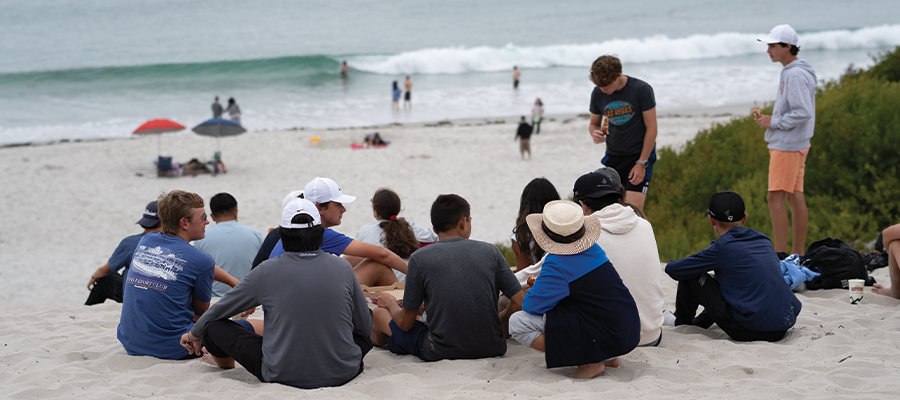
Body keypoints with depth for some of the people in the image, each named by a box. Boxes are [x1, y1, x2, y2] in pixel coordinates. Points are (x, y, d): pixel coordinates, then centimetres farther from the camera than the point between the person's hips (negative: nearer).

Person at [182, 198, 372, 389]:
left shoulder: (267, 272, -6)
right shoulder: (343, 268, -3)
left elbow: (218, 311, 8)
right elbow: (364, 326, 9)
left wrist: (194, 334, 29)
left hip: (282, 375, -2)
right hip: (342, 373, 2)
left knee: (214, 325, 15)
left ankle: (226, 365, 44)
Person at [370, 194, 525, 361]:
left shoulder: (419, 258, -6)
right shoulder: (490, 251, 0)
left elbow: (405, 323, 0)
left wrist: (391, 303, 21)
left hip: (441, 352, -3)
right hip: (493, 348, 3)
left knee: (378, 313, 21)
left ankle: (380, 344, 53)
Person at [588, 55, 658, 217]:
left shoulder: (642, 89, -13)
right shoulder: (597, 94, -2)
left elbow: (651, 128, -10)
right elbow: (594, 123, 13)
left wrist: (641, 163, -13)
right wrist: (595, 133, -13)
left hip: (640, 154, -4)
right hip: (613, 155, 4)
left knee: (633, 208, -16)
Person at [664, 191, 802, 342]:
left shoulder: (721, 247, -8)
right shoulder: (763, 240, 11)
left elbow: (672, 269, -2)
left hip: (749, 331, -7)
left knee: (690, 277, 6)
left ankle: (682, 322, 32)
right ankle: (700, 322, 46)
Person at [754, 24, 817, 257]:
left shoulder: (795, 75, -17)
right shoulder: (790, 72, 16)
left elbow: (803, 113, -24)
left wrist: (774, 122, -15)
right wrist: (771, 120, 13)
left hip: (787, 146, -10)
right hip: (794, 144, 10)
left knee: (775, 197, -10)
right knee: (795, 196, 10)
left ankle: (780, 254, -9)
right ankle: (798, 253, 14)